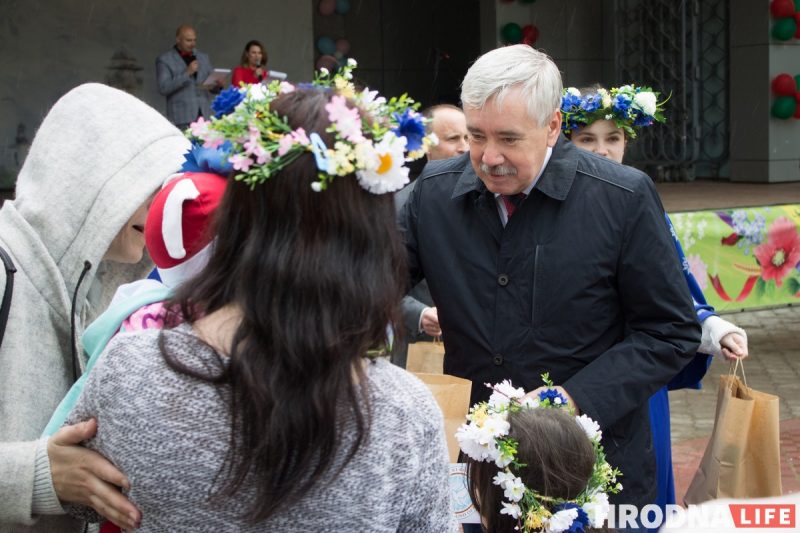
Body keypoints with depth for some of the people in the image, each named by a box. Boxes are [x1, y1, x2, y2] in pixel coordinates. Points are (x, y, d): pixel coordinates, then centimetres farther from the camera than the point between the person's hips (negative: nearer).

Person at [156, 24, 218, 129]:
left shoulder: (204, 58, 16)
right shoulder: (164, 60, 2)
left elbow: (212, 86, 19)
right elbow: (163, 88, -9)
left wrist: (217, 85, -5)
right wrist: (187, 73, -16)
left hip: (205, 116, 4)